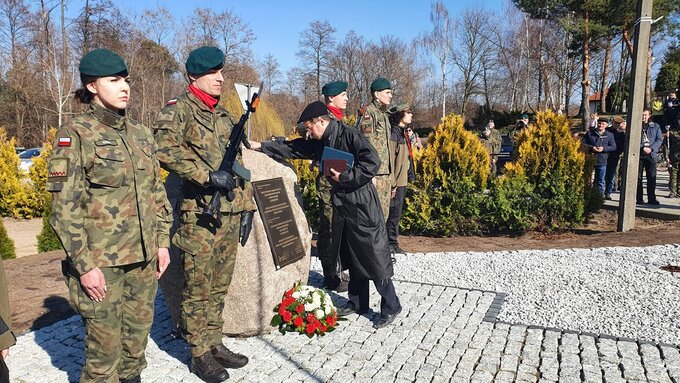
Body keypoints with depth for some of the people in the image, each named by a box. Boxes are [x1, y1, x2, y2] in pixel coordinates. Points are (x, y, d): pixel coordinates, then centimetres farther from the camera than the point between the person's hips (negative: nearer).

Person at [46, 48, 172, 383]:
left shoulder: (140, 133, 9)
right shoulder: (76, 134, -8)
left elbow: (157, 193, 14)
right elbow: (65, 208, -11)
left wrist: (162, 242, 9)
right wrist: (84, 266, -14)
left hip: (144, 259, 5)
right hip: (101, 263, -5)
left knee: (137, 338, 15)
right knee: (105, 346, 5)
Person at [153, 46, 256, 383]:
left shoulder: (224, 115, 17)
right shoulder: (179, 108, -4)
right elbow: (165, 149, -21)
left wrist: (247, 206, 14)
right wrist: (208, 175, -23)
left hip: (230, 213, 7)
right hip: (199, 214, -7)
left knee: (219, 285, 14)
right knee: (198, 287, 4)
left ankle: (214, 343, 28)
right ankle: (199, 354, 17)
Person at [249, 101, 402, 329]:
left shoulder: (349, 135, -15)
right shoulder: (319, 143, 10)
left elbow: (372, 162, -23)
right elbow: (291, 148, 15)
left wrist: (345, 177, -21)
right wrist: (261, 146, 10)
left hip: (362, 206, -8)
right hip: (342, 206, 8)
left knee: (374, 257, -2)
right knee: (351, 257, 16)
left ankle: (391, 307, 11)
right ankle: (357, 304, 29)